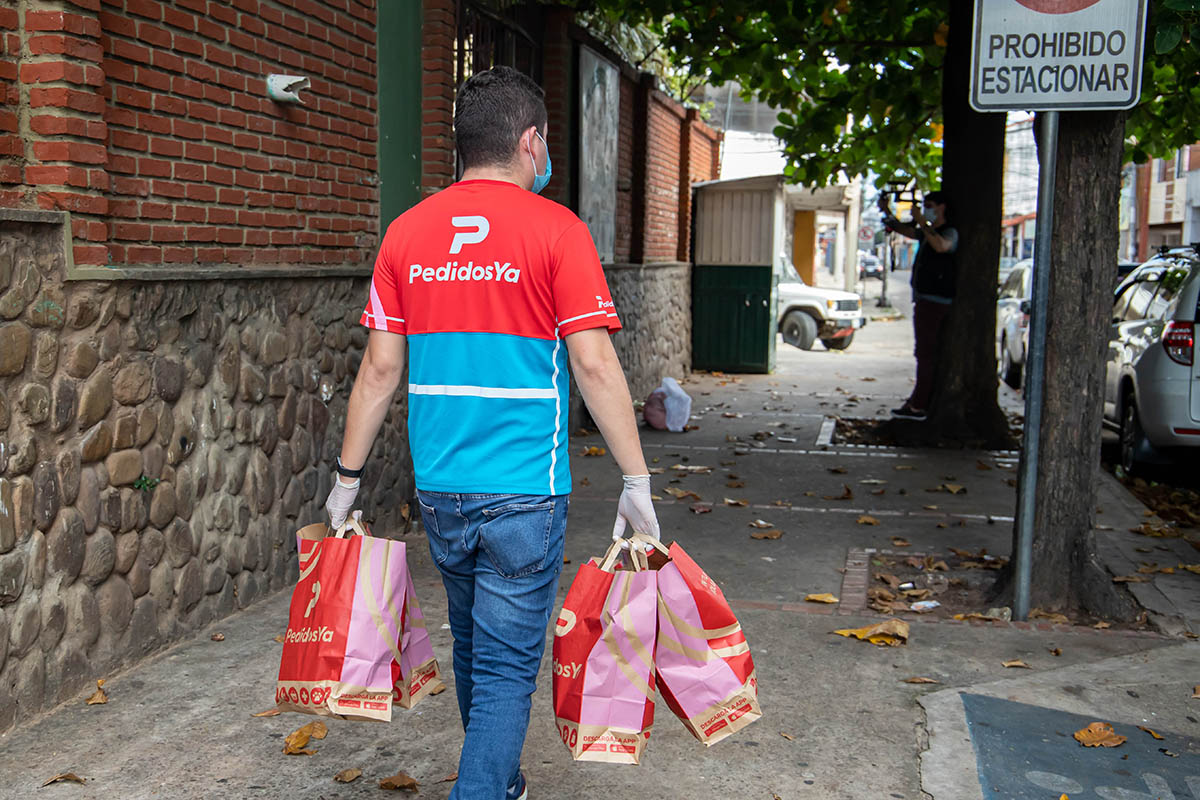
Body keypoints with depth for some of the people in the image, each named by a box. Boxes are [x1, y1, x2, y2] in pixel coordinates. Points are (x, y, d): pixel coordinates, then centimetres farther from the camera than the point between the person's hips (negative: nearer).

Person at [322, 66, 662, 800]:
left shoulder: (407, 231, 4)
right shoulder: (556, 230, -8)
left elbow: (381, 367, 4)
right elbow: (592, 363, -13)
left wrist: (350, 476, 12)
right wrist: (637, 481, -8)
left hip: (439, 490, 5)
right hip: (524, 491, -5)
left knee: (473, 646, 23)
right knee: (507, 663, 5)